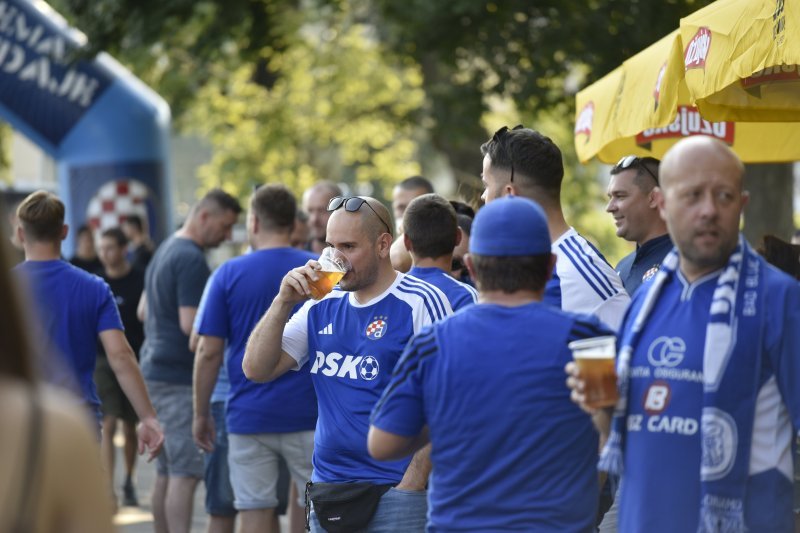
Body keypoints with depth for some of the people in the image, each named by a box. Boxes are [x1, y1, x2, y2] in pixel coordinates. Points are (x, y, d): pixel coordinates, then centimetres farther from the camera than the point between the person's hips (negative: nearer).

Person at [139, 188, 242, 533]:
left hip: (156, 371, 10)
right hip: (181, 376, -10)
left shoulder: (165, 251, 17)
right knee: (186, 472, -11)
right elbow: (191, 324, -20)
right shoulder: (191, 259, -15)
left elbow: (144, 311, 25)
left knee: (167, 472, 12)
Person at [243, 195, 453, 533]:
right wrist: (283, 302, -2)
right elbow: (257, 369, 10)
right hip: (327, 493, 6)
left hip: (394, 494, -6)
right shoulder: (322, 307, 13)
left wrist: (410, 486, -15)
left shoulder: (422, 303, -6)